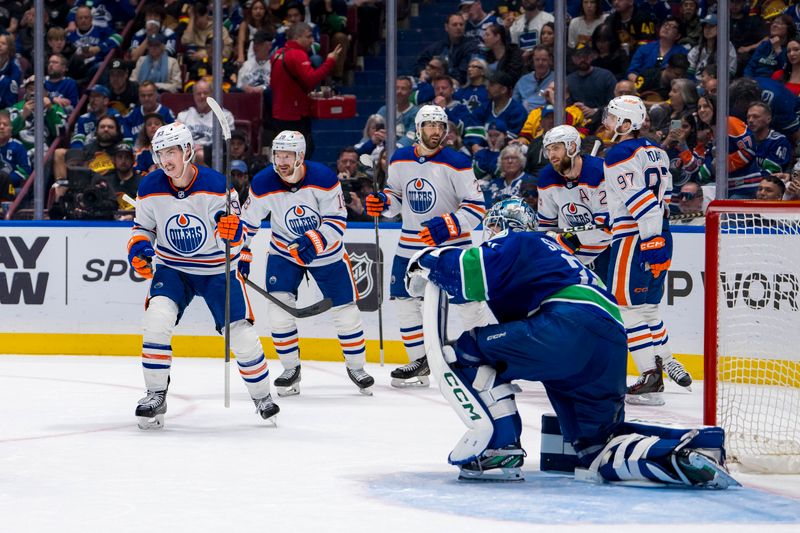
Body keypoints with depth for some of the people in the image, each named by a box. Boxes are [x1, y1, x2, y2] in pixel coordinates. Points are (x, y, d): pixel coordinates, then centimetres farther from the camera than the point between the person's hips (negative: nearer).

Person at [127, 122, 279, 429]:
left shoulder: (217, 186, -20)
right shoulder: (150, 188, -11)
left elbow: (233, 244, -17)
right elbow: (143, 226, 6)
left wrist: (233, 233, -40)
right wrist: (138, 249, -14)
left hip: (218, 270, -1)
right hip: (172, 268, 2)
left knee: (242, 335, -2)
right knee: (158, 318, -23)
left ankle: (262, 397, 23)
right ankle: (155, 396, -11)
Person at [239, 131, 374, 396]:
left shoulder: (323, 178, -25)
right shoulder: (263, 184, -20)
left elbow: (337, 221, -22)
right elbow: (248, 221, -6)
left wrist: (314, 242, -37)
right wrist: (243, 255, -9)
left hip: (326, 251, -1)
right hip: (284, 251, 1)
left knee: (345, 310, 1)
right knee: (278, 307, -14)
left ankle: (356, 366, 22)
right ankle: (291, 369, 3)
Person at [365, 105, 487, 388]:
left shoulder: (456, 163, -13)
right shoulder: (400, 160, 2)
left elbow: (476, 207, -15)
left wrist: (448, 225, -28)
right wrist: (382, 202, -6)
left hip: (450, 244, -5)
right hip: (411, 245, 5)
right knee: (405, 299, 8)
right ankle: (420, 360, 22)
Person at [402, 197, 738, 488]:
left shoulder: (513, 243, 13)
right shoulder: (552, 252, 38)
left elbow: (471, 275, -6)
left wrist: (426, 261, 10)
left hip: (570, 326, -9)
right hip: (614, 344, 9)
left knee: (464, 352, -1)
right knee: (597, 447, 15)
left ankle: (500, 447, -10)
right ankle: (693, 448, -2)